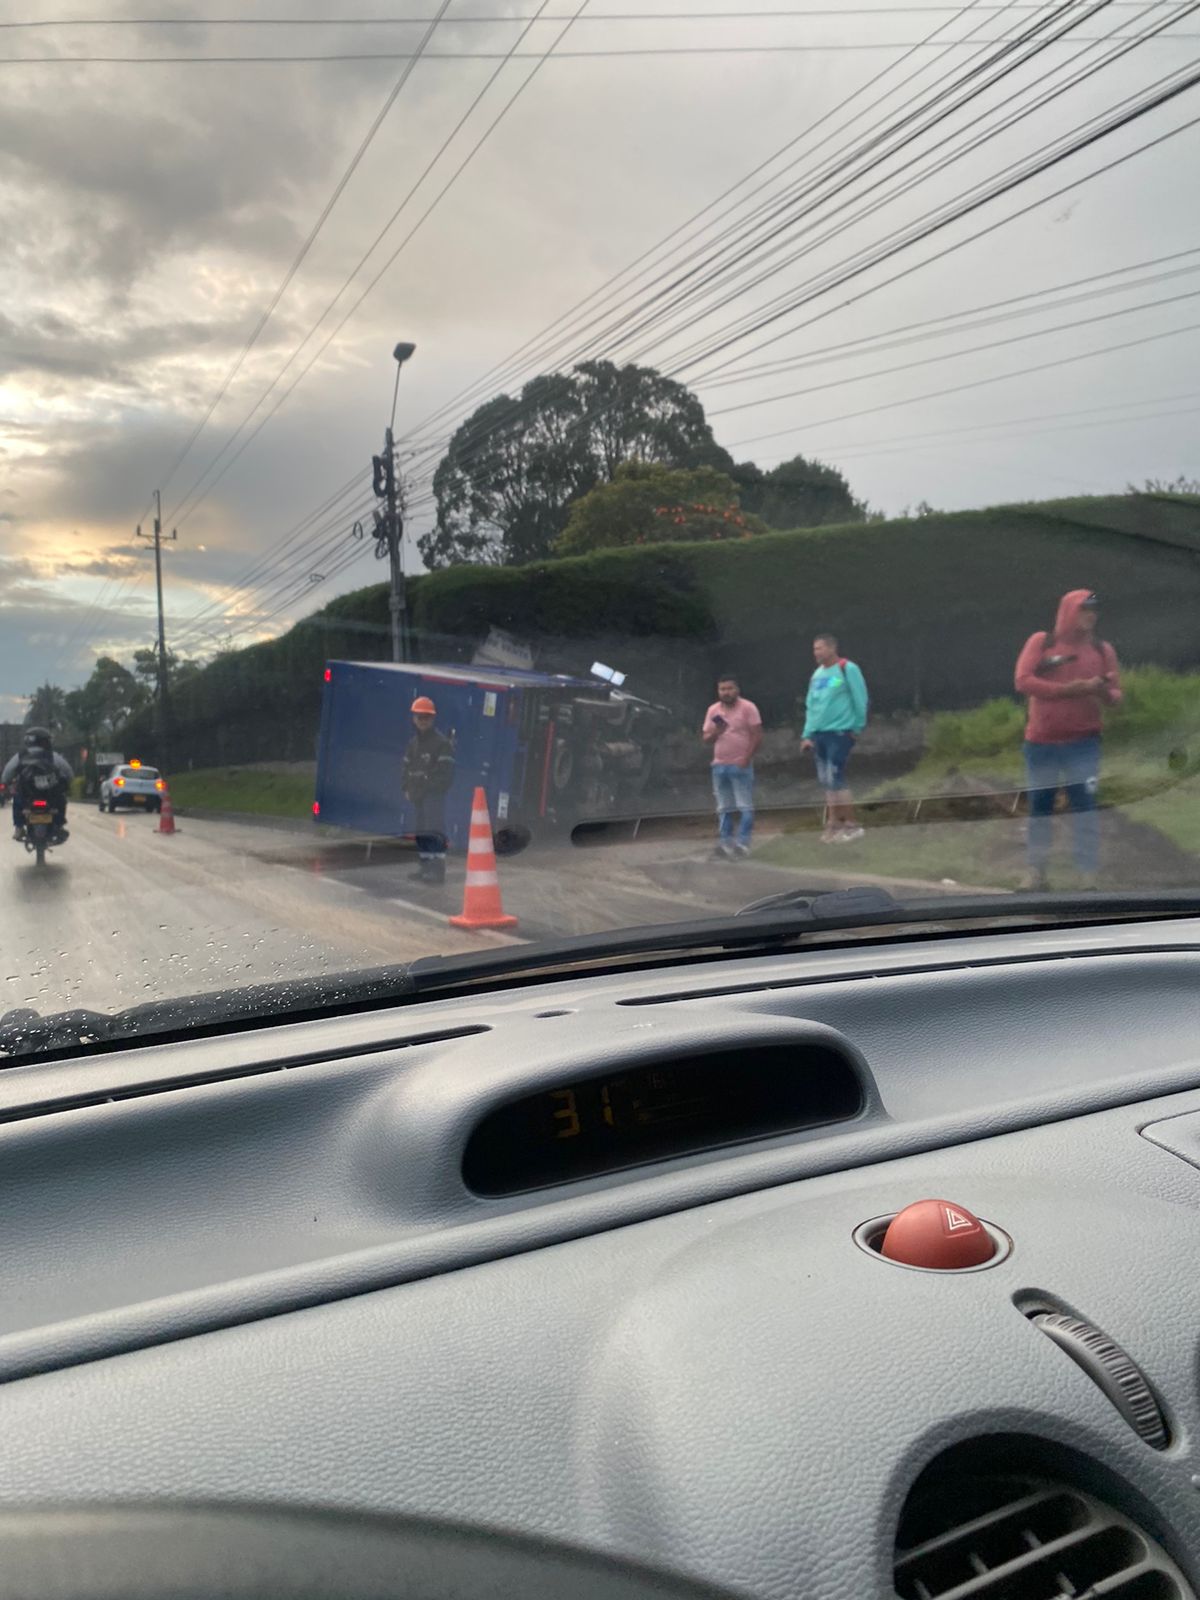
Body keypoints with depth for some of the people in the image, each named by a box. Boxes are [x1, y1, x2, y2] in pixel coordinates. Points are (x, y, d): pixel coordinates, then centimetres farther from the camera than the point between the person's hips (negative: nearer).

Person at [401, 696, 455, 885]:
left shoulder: (441, 743, -8)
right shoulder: (412, 743, 17)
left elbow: (445, 772, -13)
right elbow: (406, 768, 20)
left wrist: (427, 788, -16)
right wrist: (407, 789, 5)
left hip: (434, 794, -8)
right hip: (416, 795, 8)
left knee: (434, 831, -14)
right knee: (420, 831, 13)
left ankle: (438, 869, -17)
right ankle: (426, 866, 22)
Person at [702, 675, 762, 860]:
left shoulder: (748, 708, -4)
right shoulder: (713, 710, 10)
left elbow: (757, 735, -7)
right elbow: (705, 738, 12)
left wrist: (746, 757, -15)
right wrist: (715, 732, -10)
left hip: (741, 766, -5)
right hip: (719, 766, 5)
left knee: (745, 807, -6)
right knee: (723, 808, 9)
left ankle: (742, 844, -6)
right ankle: (724, 844, 13)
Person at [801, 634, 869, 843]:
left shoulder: (848, 669, -8)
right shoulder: (817, 675, 13)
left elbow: (860, 700, -6)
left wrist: (857, 729, -1)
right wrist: (807, 734, 10)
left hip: (839, 733, -7)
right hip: (819, 734, 7)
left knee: (834, 779, -11)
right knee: (825, 781, 8)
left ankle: (852, 824, -1)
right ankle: (834, 823, 15)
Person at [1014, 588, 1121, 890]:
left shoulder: (1103, 649, 5)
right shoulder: (1041, 642, 1)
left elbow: (1116, 695, 5)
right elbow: (1022, 681, -10)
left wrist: (1104, 692, -19)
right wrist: (1066, 689, -17)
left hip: (1083, 742, 0)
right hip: (1041, 742, 0)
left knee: (1085, 805, -7)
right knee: (1039, 806, 5)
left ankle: (1089, 874, -5)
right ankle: (1036, 872, 13)